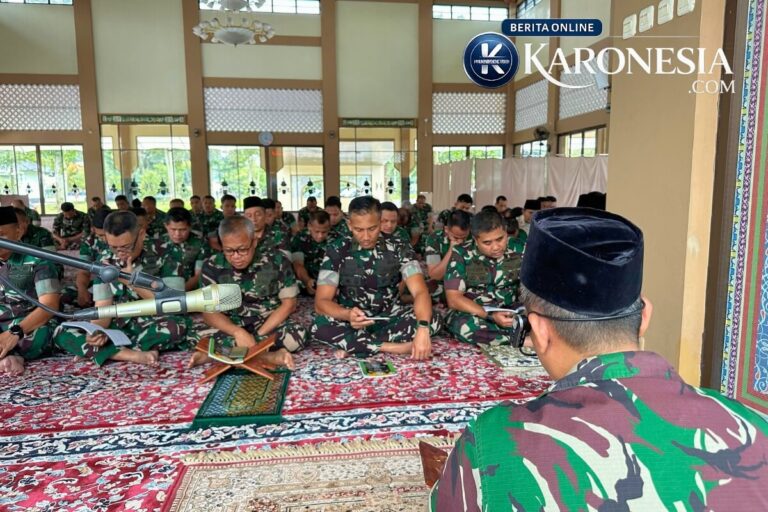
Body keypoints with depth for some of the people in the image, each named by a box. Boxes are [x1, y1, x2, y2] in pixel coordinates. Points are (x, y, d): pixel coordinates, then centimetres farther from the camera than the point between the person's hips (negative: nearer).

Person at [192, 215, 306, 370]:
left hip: (271, 324, 1)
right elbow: (209, 311, -8)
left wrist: (257, 336, -17)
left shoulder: (276, 260, -11)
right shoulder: (212, 266, -9)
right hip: (232, 327, -1)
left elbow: (289, 303, -7)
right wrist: (238, 332, -28)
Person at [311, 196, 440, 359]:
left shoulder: (399, 250, -10)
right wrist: (347, 314, -39)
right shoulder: (337, 251, -10)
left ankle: (352, 345, -22)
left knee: (432, 320, -27)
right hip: (352, 321, -1)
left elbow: (420, 291, -22)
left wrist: (423, 329, -42)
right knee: (320, 326, -32)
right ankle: (395, 347, -25)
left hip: (390, 318, 1)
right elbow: (321, 302, -16)